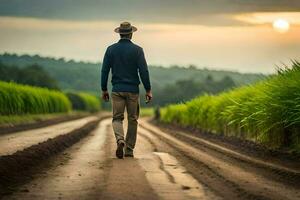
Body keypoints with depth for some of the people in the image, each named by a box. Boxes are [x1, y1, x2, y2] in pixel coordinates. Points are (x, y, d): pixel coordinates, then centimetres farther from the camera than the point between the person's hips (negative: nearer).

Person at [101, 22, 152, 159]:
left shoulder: (111, 49, 1)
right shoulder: (137, 50, -4)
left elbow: (104, 70, 2)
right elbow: (143, 71, -9)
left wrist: (104, 90, 11)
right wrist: (148, 90, -2)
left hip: (117, 90, 1)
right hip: (133, 90, -1)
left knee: (117, 118, 5)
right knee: (132, 120, 11)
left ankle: (120, 140, -24)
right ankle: (129, 150, 13)